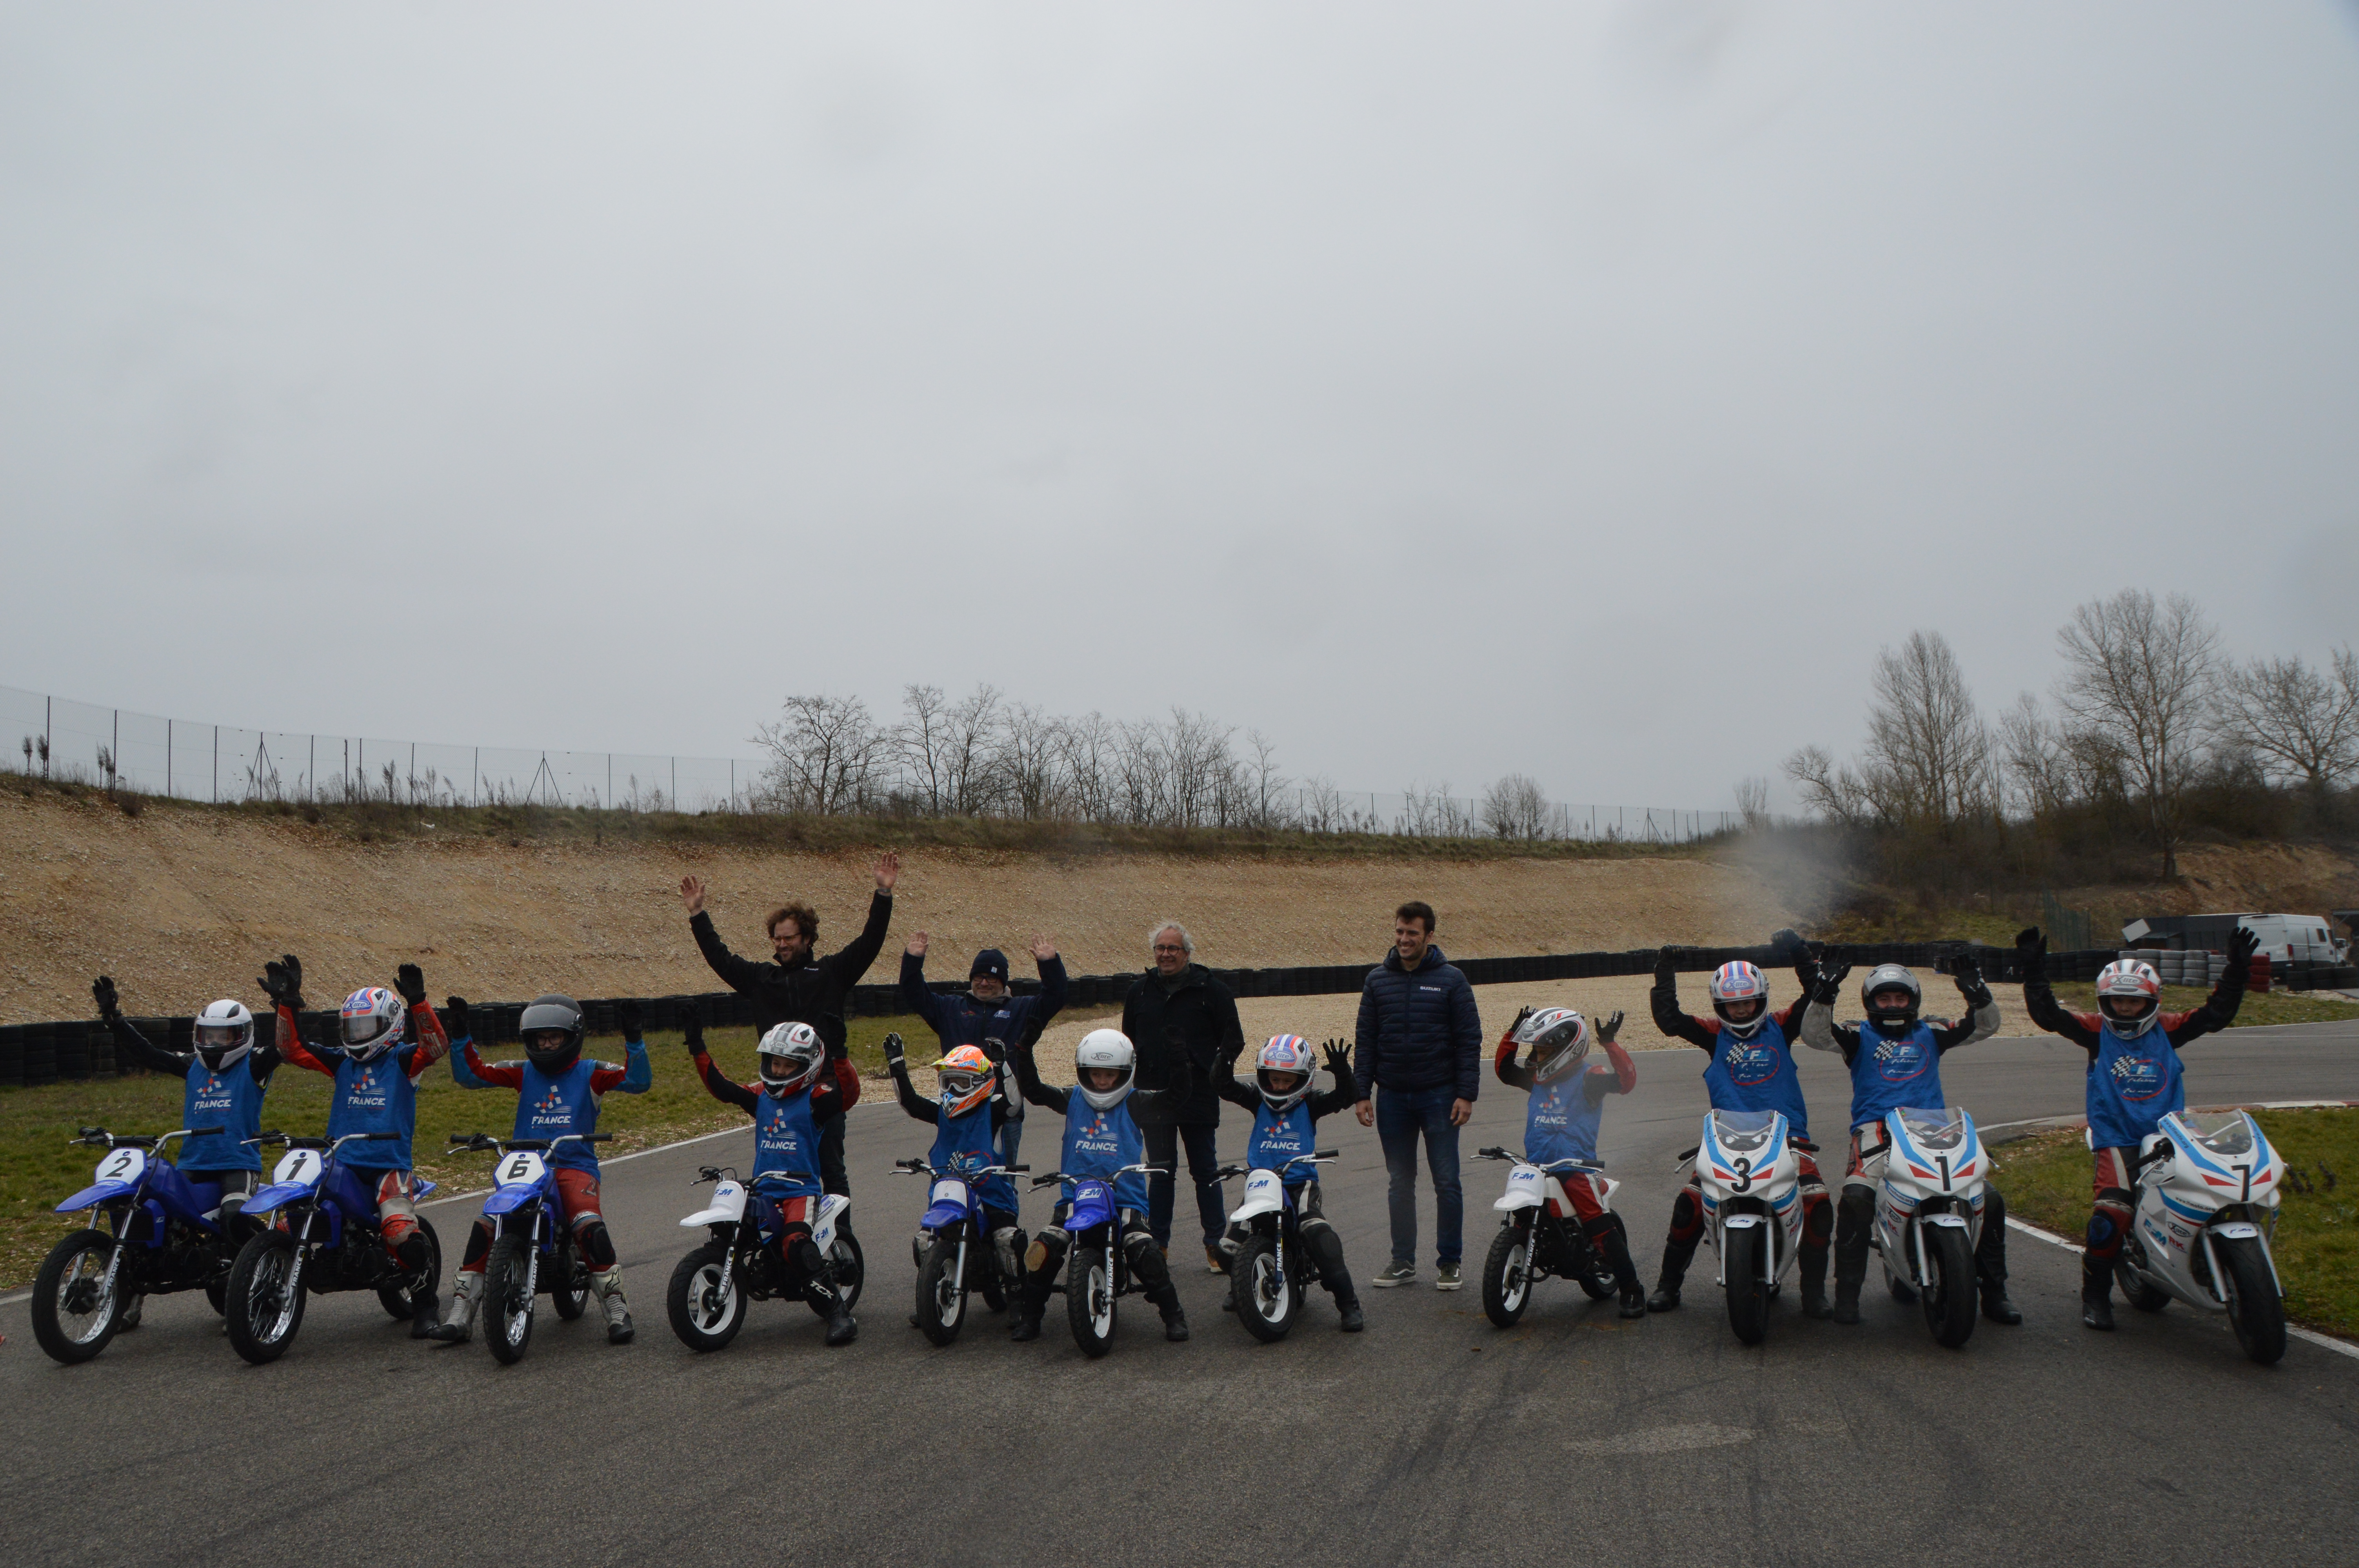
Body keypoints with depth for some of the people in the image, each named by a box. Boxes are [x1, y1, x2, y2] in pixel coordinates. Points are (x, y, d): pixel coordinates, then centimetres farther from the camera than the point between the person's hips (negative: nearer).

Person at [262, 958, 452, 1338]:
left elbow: (436, 1047, -18)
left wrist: (418, 1002, -30)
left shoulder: (402, 1059, 3)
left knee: (401, 1233, -27)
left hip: (390, 1166, -5)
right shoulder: (342, 1061, 16)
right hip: (341, 1164, 5)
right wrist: (286, 1003, -2)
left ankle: (423, 1303, -9)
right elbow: (292, 1050, 10)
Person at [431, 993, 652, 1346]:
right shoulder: (523, 1073, 16)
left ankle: (618, 1312, -19)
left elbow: (639, 1080, -7)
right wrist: (459, 1035, 0)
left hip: (575, 1167, -3)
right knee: (484, 1228, -18)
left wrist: (633, 1039, -19)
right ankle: (460, 1316, -8)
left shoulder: (591, 1074, 7)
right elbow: (470, 1074, 11)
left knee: (590, 1227, -29)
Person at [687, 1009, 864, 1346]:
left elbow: (849, 1094, -22)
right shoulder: (760, 1095, 13)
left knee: (797, 1246, -29)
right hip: (761, 1191, 6)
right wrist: (697, 1046, 4)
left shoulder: (815, 1098, -3)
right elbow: (720, 1086, 10)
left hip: (802, 1190, -6)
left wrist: (837, 1056, -34)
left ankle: (839, 1314, -25)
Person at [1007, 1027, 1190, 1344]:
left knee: (1145, 1252, -22)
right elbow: (1033, 1090, 4)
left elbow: (1174, 1090, -8)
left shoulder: (1135, 1103, 3)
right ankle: (1030, 1317, 4)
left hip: (1126, 1196, -2)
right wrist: (1024, 1052, -7)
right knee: (1045, 1247, -16)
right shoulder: (1073, 1100, 10)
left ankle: (1173, 1315, -1)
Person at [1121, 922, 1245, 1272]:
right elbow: (1128, 1042, 18)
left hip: (1198, 1098, -3)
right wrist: (1133, 1081, 7)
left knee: (1206, 1172, 4)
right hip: (1153, 1097, 3)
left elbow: (1233, 1040, 1)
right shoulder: (1140, 991, 10)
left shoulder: (1210, 990, -1)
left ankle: (1216, 1243, 10)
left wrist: (1214, 1072, -11)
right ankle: (1157, 1243, 16)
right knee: (1161, 1173, 9)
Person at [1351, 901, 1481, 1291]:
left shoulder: (1450, 980, -1)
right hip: (1392, 1098, 3)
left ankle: (1449, 1262, 11)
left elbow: (1469, 1040, -2)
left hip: (1439, 1097, -3)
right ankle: (1403, 1261, 18)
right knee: (1400, 1184, 9)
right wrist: (1361, 1093, 2)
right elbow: (1365, 1040, 8)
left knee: (1447, 1182, 0)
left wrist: (1466, 1094, -9)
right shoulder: (1377, 980, 7)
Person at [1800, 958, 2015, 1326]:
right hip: (1876, 1129, -3)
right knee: (1856, 1198, -29)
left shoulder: (1930, 1033, 22)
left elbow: (1984, 1027, 13)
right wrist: (1824, 993, -14)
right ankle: (1847, 1293, -19)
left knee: (1989, 1199, -10)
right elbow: (1814, 1035, -2)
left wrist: (1976, 992, -4)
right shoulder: (1859, 1036, 15)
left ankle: (1994, 1293, 6)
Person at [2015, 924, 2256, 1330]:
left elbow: (2217, 1013, 9)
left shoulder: (2167, 1030, 10)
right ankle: (2095, 1295, -5)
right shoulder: (2096, 1031, 4)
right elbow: (2047, 1014, -5)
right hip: (2117, 1140, -3)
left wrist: (2237, 970, 1)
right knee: (2111, 1216, -21)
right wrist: (2034, 969, -12)